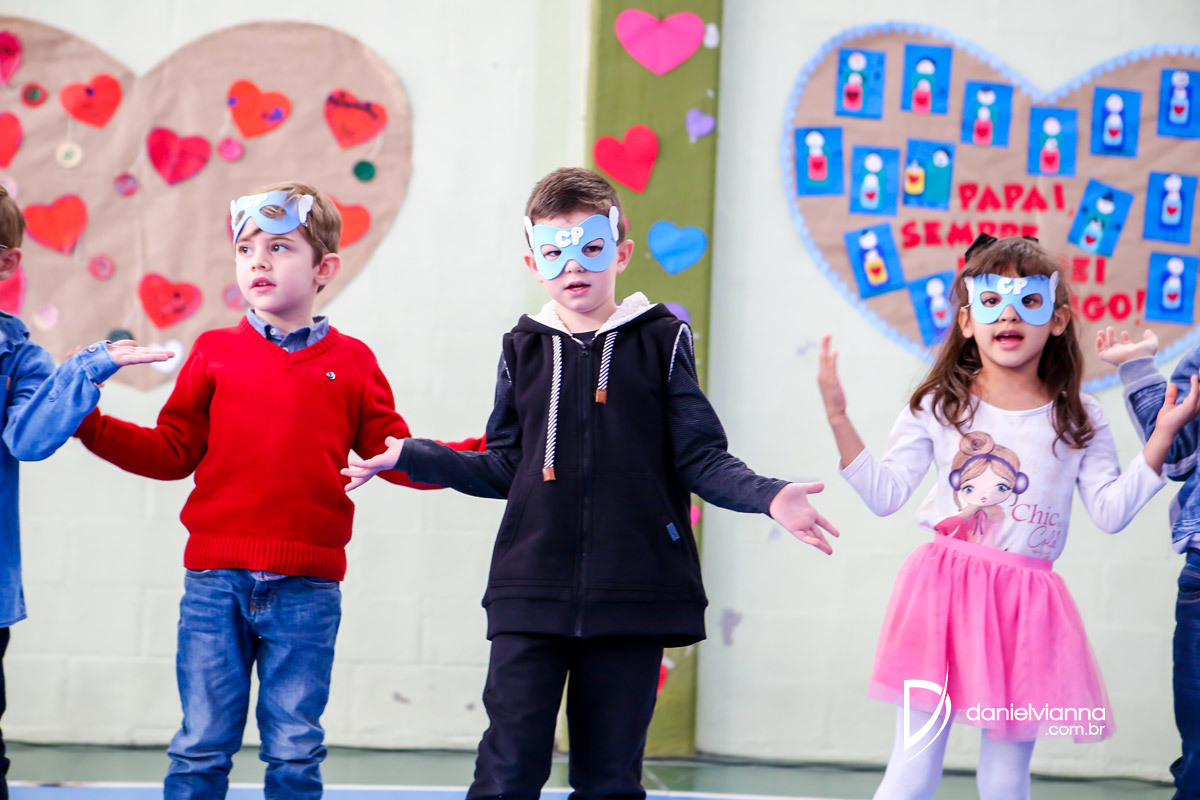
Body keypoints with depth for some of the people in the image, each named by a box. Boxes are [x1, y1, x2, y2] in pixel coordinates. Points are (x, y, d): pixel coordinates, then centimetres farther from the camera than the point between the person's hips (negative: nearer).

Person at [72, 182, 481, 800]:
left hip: (307, 587, 0)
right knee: (202, 746, 3)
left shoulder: (351, 362, 7)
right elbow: (172, 452, 7)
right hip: (216, 582, 0)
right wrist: (88, 423, -2)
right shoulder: (215, 352, 7)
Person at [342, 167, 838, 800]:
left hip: (630, 600, -1)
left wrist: (768, 497, -15)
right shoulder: (523, 349, 11)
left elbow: (699, 460, 2)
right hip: (531, 593, 1)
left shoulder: (660, 341, 4)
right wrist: (410, 457, 14)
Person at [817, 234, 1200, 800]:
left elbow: (1110, 511, 4)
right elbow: (884, 493, 4)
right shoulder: (937, 407, 4)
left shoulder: (1078, 421, 7)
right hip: (945, 595, -1)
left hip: (1027, 605, 2)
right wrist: (838, 420, -4)